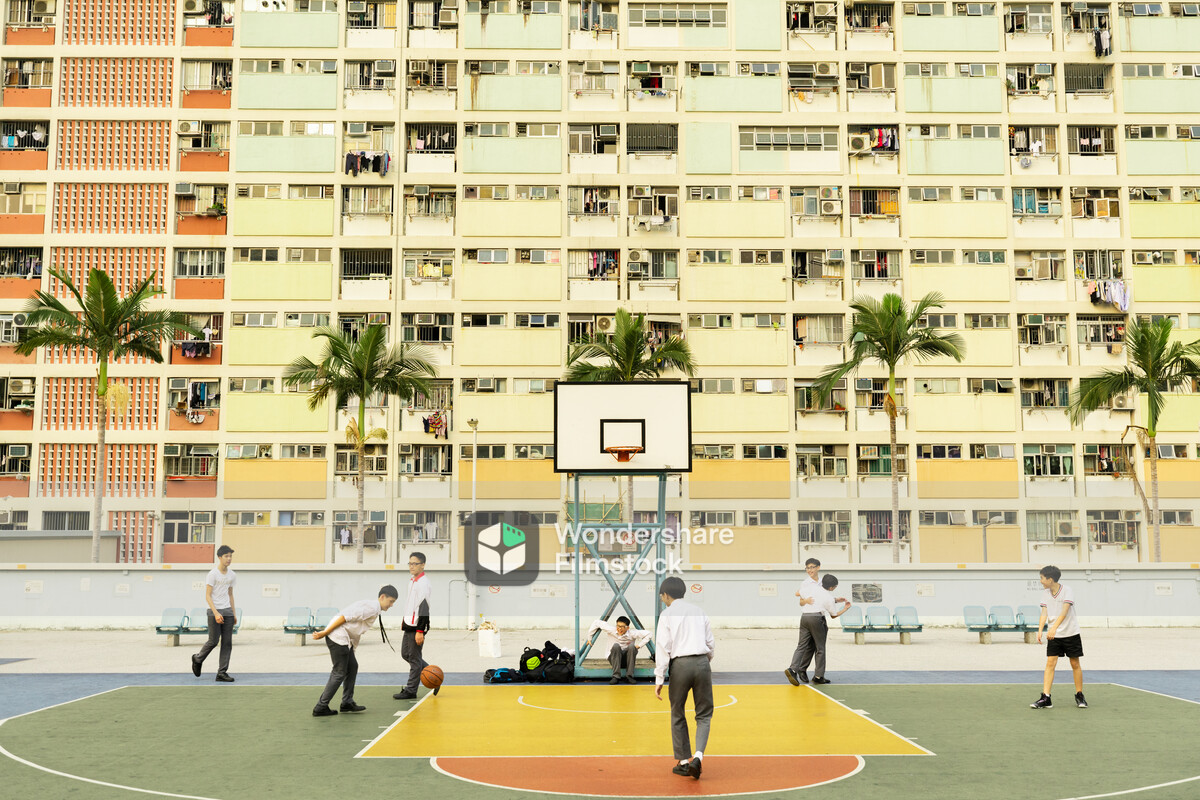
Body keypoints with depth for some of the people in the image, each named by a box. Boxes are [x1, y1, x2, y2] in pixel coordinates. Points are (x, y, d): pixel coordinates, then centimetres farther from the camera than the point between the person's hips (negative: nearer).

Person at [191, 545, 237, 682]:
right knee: (213, 641, -4)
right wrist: (216, 613, -21)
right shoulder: (213, 574, -9)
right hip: (214, 611, -6)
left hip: (228, 611, 6)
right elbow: (208, 596, -12)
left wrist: (234, 614, 16)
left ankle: (222, 672, 3)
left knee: (227, 642, 0)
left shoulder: (232, 575, 10)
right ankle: (198, 659, 24)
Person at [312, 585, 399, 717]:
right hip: (338, 636, -10)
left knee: (352, 667, 13)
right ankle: (320, 708, -2)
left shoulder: (374, 608, 18)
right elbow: (346, 617, -20)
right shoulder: (372, 607, -14)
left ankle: (347, 703, 20)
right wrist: (325, 633, -18)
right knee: (339, 673, -6)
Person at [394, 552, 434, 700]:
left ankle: (411, 691, 7)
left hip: (417, 627, -11)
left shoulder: (423, 583, -17)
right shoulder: (413, 581, 14)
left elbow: (424, 608, -21)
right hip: (409, 626, 11)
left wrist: (420, 631, -23)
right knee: (405, 654, 16)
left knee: (414, 659, -2)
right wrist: (405, 621, 23)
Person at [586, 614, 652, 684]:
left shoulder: (632, 633, -14)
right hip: (614, 658, 0)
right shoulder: (612, 630, -11)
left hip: (627, 660, 0)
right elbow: (597, 623, 0)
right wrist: (589, 638, 5)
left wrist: (639, 645, -15)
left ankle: (629, 676, -23)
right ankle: (616, 676, -29)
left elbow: (649, 634, -12)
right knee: (616, 645, -32)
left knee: (631, 646, -31)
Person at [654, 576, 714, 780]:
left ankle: (683, 761, 16)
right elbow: (711, 644, 15)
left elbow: (663, 648, -6)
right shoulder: (699, 612, 13)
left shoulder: (667, 614, 0)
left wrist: (659, 679, -4)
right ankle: (698, 756, -10)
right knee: (704, 715, 10)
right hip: (702, 663, 3)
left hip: (680, 664, -3)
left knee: (677, 714, 13)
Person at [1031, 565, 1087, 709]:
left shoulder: (1067, 591, -14)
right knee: (1050, 663, -5)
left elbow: (1064, 611, -26)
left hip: (1071, 633, -4)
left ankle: (1079, 696, 21)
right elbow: (1044, 613, -5)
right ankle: (1045, 698, -9)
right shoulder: (1045, 594, 2)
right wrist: (1040, 630, -21)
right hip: (1053, 635, 4)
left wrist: (1054, 628, -39)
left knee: (1075, 664, 6)